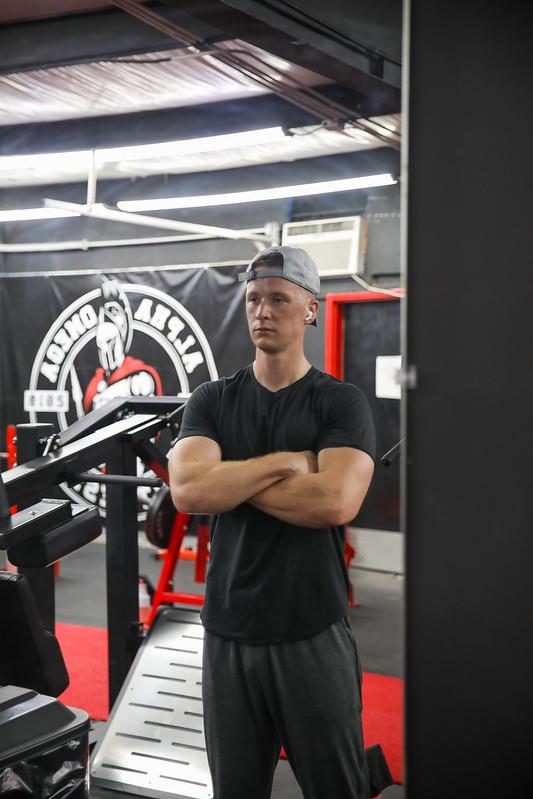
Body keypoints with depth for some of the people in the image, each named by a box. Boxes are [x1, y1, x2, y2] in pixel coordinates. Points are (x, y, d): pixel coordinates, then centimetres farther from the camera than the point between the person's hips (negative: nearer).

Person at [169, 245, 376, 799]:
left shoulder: (341, 403, -3)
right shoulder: (212, 401, 5)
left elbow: (336, 500, -20)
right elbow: (187, 490, -12)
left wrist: (230, 479, -12)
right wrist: (285, 462, -14)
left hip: (314, 634, -2)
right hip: (229, 633, 3)